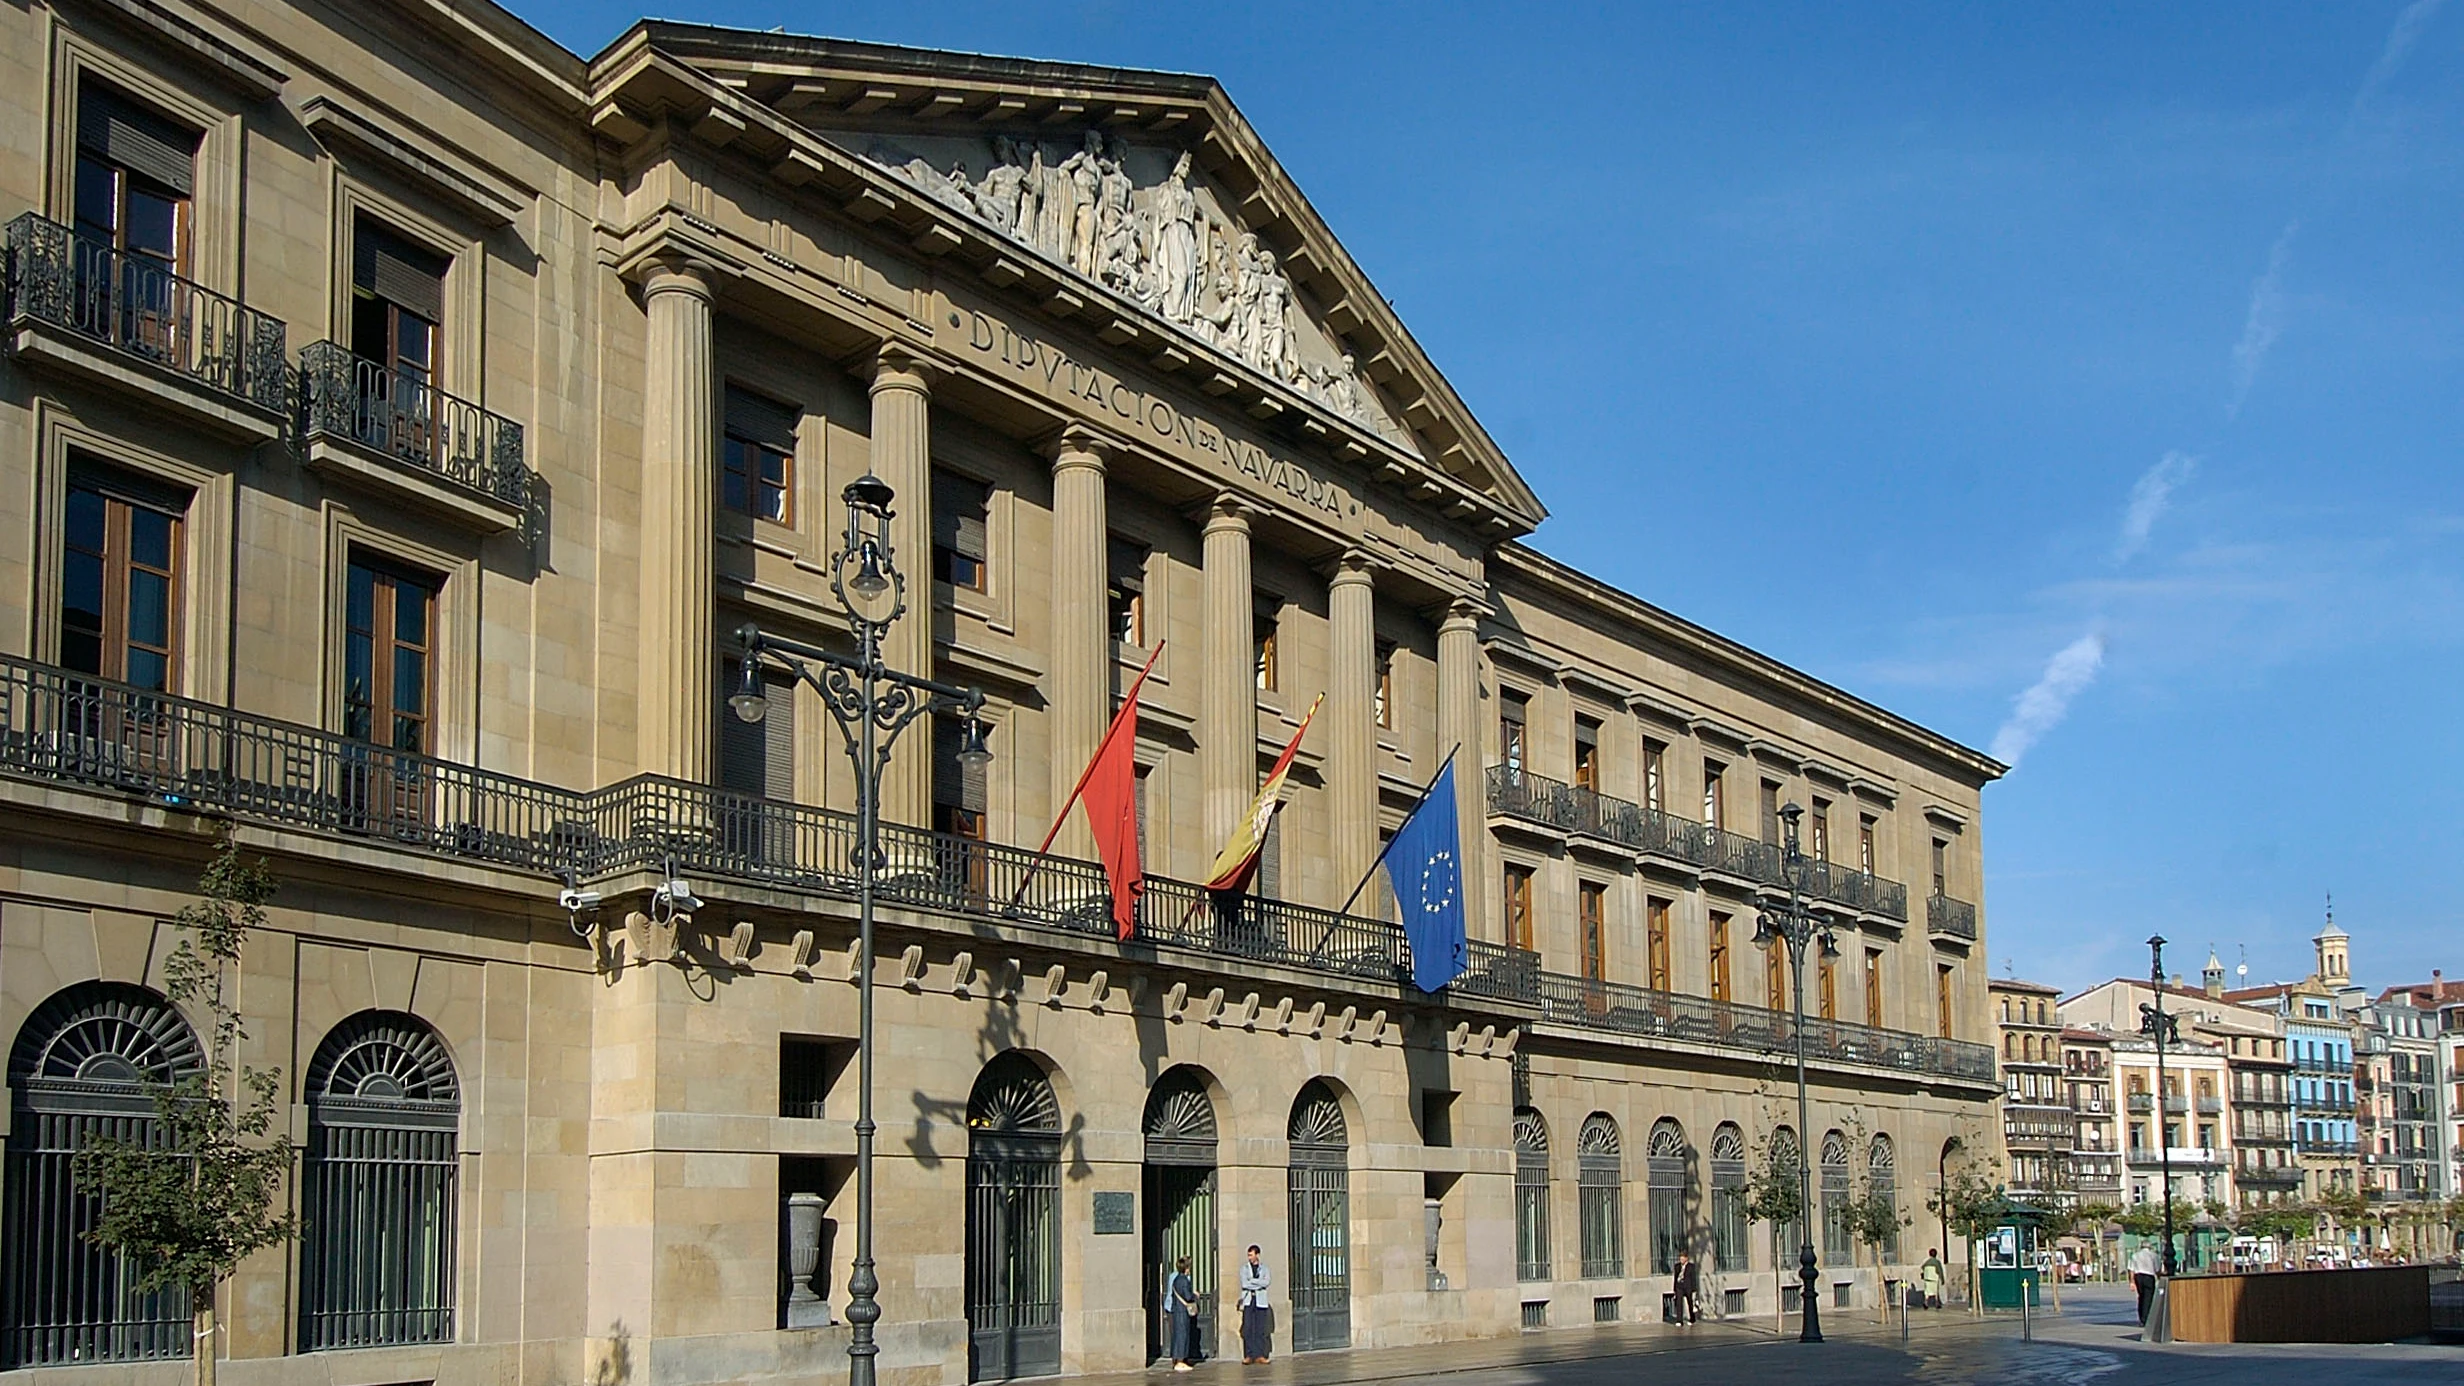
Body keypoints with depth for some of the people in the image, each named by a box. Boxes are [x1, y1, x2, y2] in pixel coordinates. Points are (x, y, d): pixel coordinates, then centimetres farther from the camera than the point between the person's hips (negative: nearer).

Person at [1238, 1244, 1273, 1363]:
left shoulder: (1264, 1268, 10)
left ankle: (1259, 1355, 2)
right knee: (1248, 1328, -6)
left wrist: (1252, 1280, -8)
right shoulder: (1244, 1267, 8)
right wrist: (1259, 1284, -6)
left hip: (1260, 1300, 1)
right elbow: (1244, 1283, -6)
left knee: (1261, 1329, -1)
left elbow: (1267, 1282, -6)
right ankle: (1248, 1355, -5)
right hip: (1248, 1300, -1)